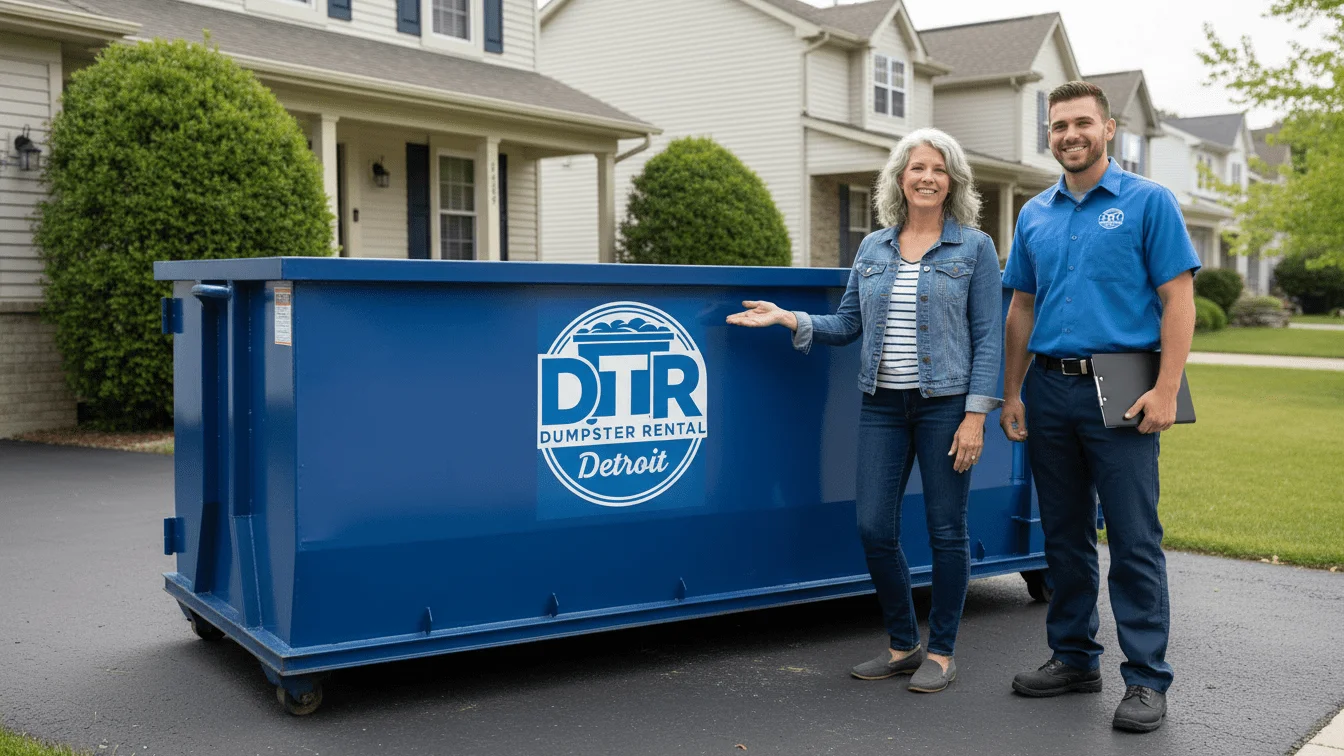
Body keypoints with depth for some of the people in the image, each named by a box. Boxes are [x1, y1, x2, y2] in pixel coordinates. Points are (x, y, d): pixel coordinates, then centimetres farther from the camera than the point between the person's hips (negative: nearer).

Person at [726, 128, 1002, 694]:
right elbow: (848, 324, 12)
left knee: (946, 529, 3)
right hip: (882, 403, 4)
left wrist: (976, 415, -12)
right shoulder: (872, 248, 11)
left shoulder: (974, 248, -1)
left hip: (945, 403, -4)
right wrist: (789, 319, -3)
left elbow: (988, 337, -5)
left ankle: (940, 653, 19)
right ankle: (903, 645, 21)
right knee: (874, 527, 2)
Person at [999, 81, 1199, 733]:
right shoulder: (1034, 214, 14)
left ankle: (1147, 678, 5)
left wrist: (1166, 391, -15)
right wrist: (1011, 394, 11)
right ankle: (1073, 658, 24)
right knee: (1064, 534, 12)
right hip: (1050, 389, 5)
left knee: (1134, 539, -4)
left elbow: (1178, 301, -6)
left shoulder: (1147, 202, 0)